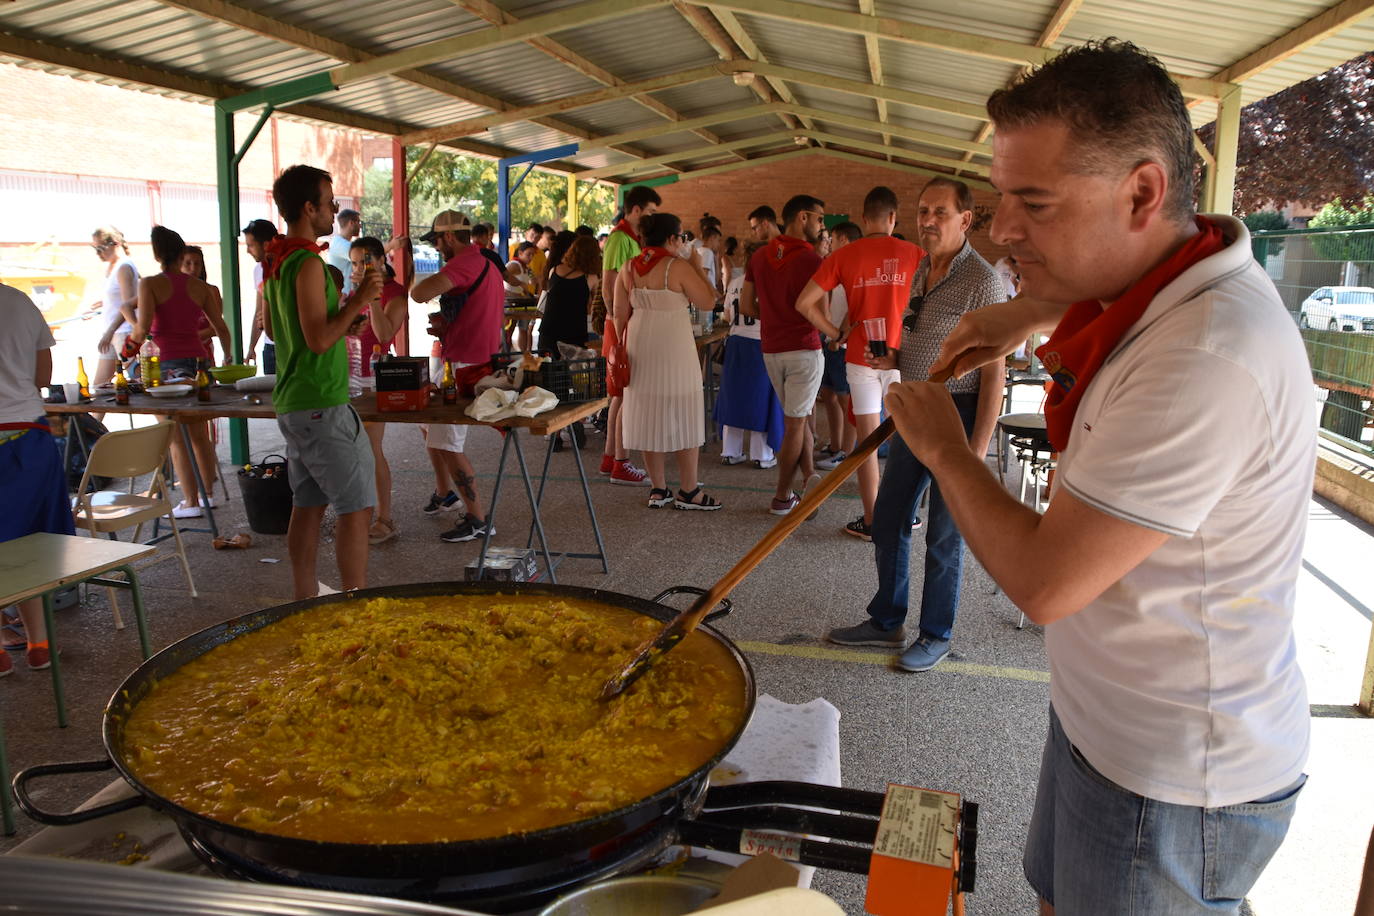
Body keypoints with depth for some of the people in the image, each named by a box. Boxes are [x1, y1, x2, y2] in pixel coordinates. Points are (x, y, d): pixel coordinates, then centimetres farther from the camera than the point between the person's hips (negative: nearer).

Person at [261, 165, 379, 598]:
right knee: (356, 506, -4)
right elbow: (319, 339, -23)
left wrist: (341, 307, 22)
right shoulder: (307, 263, -17)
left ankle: (306, 601, 20)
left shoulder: (274, 261, 12)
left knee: (308, 504, 13)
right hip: (322, 404, -10)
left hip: (292, 402, 10)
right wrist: (358, 300, -14)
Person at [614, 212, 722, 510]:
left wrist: (623, 346, 16)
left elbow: (620, 313, 6)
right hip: (674, 349, -6)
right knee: (683, 416, 4)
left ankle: (658, 489, 16)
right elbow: (708, 301, -9)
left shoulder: (628, 269, 5)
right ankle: (688, 491, 8)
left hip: (641, 348, 6)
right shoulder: (678, 267, -12)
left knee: (648, 415, 11)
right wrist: (696, 267, 1)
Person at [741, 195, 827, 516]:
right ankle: (782, 498, 10)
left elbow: (746, 305, 8)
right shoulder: (811, 260, -14)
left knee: (797, 415, 20)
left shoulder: (759, 256, 6)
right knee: (795, 423, 4)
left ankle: (809, 475, 9)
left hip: (771, 349, 6)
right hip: (804, 348, -6)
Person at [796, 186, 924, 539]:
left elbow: (804, 302, -5)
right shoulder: (914, 254, -2)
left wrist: (836, 334, 3)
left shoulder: (844, 256, -1)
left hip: (861, 357, 0)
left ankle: (871, 522, 12)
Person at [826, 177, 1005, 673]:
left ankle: (936, 635, 22)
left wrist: (976, 451, -22)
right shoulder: (921, 271, 10)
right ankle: (886, 622, 30)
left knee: (944, 536, 3)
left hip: (956, 415, -8)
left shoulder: (982, 280, -15)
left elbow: (993, 373, -18)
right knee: (887, 519, 14)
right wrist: (894, 358, 1)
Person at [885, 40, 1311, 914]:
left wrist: (945, 448, -13)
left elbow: (1041, 584, -28)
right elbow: (1082, 283, 26)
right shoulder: (1180, 274, -2)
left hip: (1172, 783, -8)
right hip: (1104, 714, 9)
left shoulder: (1208, 361, -32)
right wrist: (1026, 310, 8)